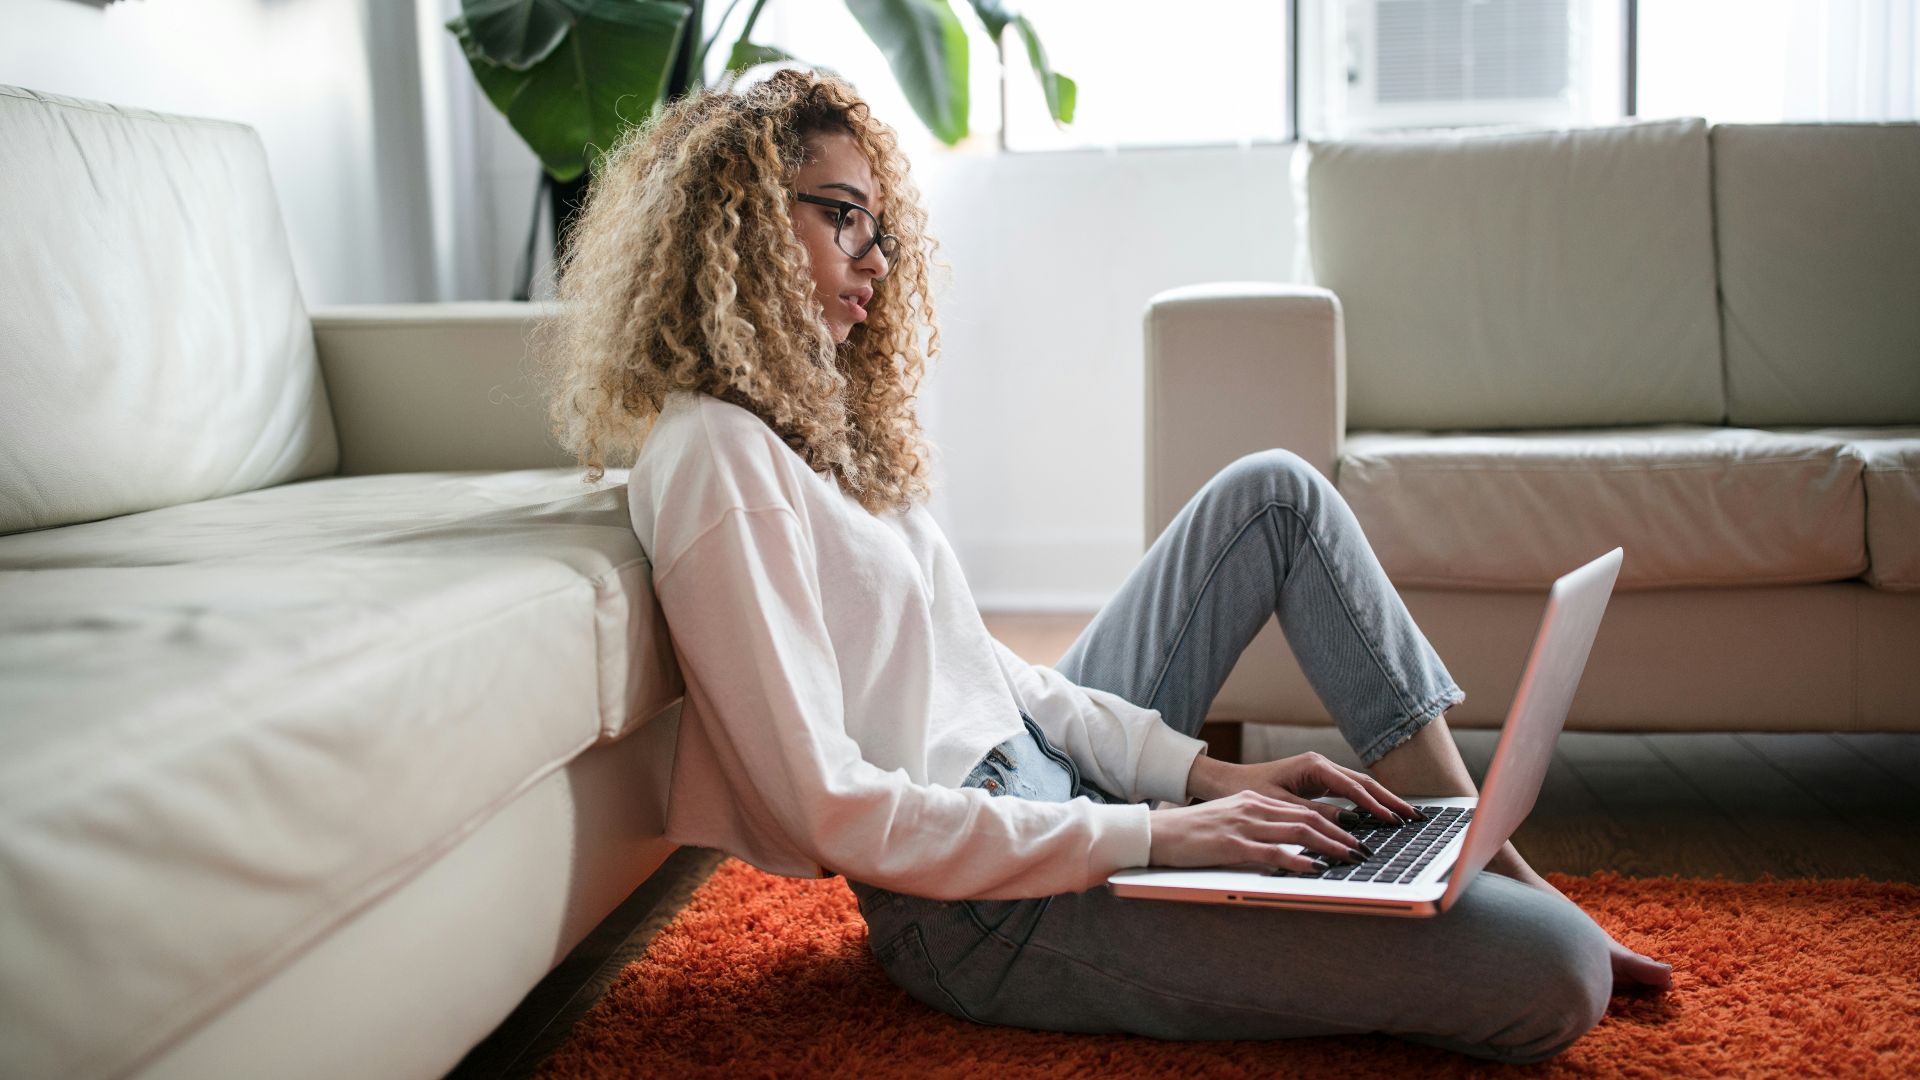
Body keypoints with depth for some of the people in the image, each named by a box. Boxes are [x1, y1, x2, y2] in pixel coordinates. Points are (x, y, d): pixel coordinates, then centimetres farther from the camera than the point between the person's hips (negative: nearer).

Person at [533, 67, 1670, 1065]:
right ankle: (1534, 918, 17)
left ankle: (1486, 860, 12)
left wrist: (1205, 771, 1)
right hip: (987, 908, -10)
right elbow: (830, 808, -23)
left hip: (1046, 775, 11)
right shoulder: (713, 458, -18)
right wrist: (1153, 835, -21)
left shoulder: (812, 420, 13)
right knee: (1552, 975, -20)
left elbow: (982, 665, 11)